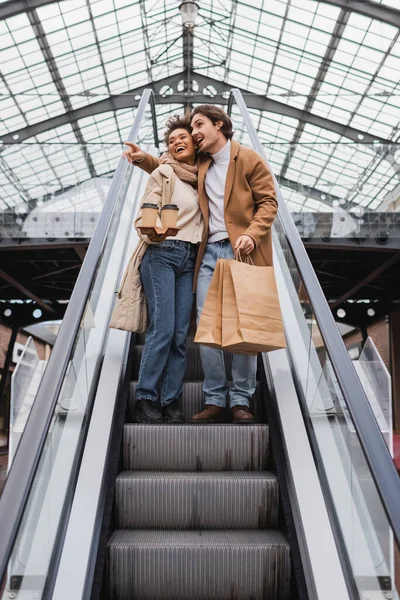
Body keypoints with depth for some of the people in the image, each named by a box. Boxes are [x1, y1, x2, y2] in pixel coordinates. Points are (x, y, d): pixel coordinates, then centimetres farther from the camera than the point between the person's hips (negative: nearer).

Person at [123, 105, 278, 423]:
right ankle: (215, 400, 11)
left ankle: (241, 401, 12)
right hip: (209, 252, 5)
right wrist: (144, 159, 22)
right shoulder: (200, 164, 21)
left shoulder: (249, 158, 4)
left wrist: (252, 234, -17)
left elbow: (268, 201, -1)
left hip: (242, 251, -4)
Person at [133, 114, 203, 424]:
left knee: (181, 334, -1)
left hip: (190, 259, 5)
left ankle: (171, 403, 8)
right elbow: (142, 217, -5)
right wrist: (152, 233, -26)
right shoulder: (163, 173, 3)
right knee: (163, 330, -13)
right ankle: (146, 399, 2)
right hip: (162, 254, -4)